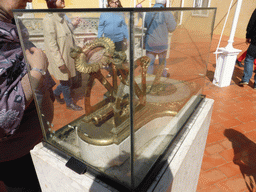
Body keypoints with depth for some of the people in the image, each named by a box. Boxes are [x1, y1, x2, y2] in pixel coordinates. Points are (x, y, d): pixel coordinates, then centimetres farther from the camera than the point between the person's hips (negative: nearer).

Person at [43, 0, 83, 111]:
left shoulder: (62, 16, 7)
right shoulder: (49, 19, -19)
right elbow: (51, 44, -22)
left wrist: (73, 24, 5)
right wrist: (60, 62, -22)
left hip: (68, 56, 8)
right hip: (60, 59, -8)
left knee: (67, 81, 19)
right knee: (66, 82, 9)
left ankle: (56, 93, 45)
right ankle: (69, 103, 30)